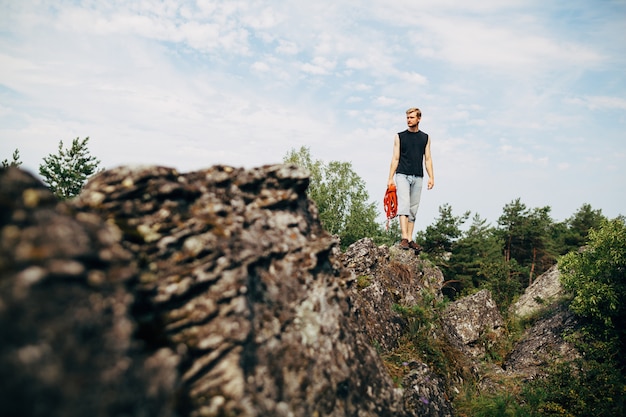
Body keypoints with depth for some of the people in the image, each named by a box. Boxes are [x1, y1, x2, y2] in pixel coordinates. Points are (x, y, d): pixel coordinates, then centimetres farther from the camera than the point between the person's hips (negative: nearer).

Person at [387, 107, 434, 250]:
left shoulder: (425, 138, 13)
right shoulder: (399, 136, 7)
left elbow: (427, 159, 11)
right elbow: (395, 158, 4)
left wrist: (431, 177, -1)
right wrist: (390, 178, -3)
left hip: (418, 177, 3)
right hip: (402, 175, -3)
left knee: (413, 209, 4)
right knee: (404, 205, -17)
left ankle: (410, 239, 8)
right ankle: (404, 238, -23)